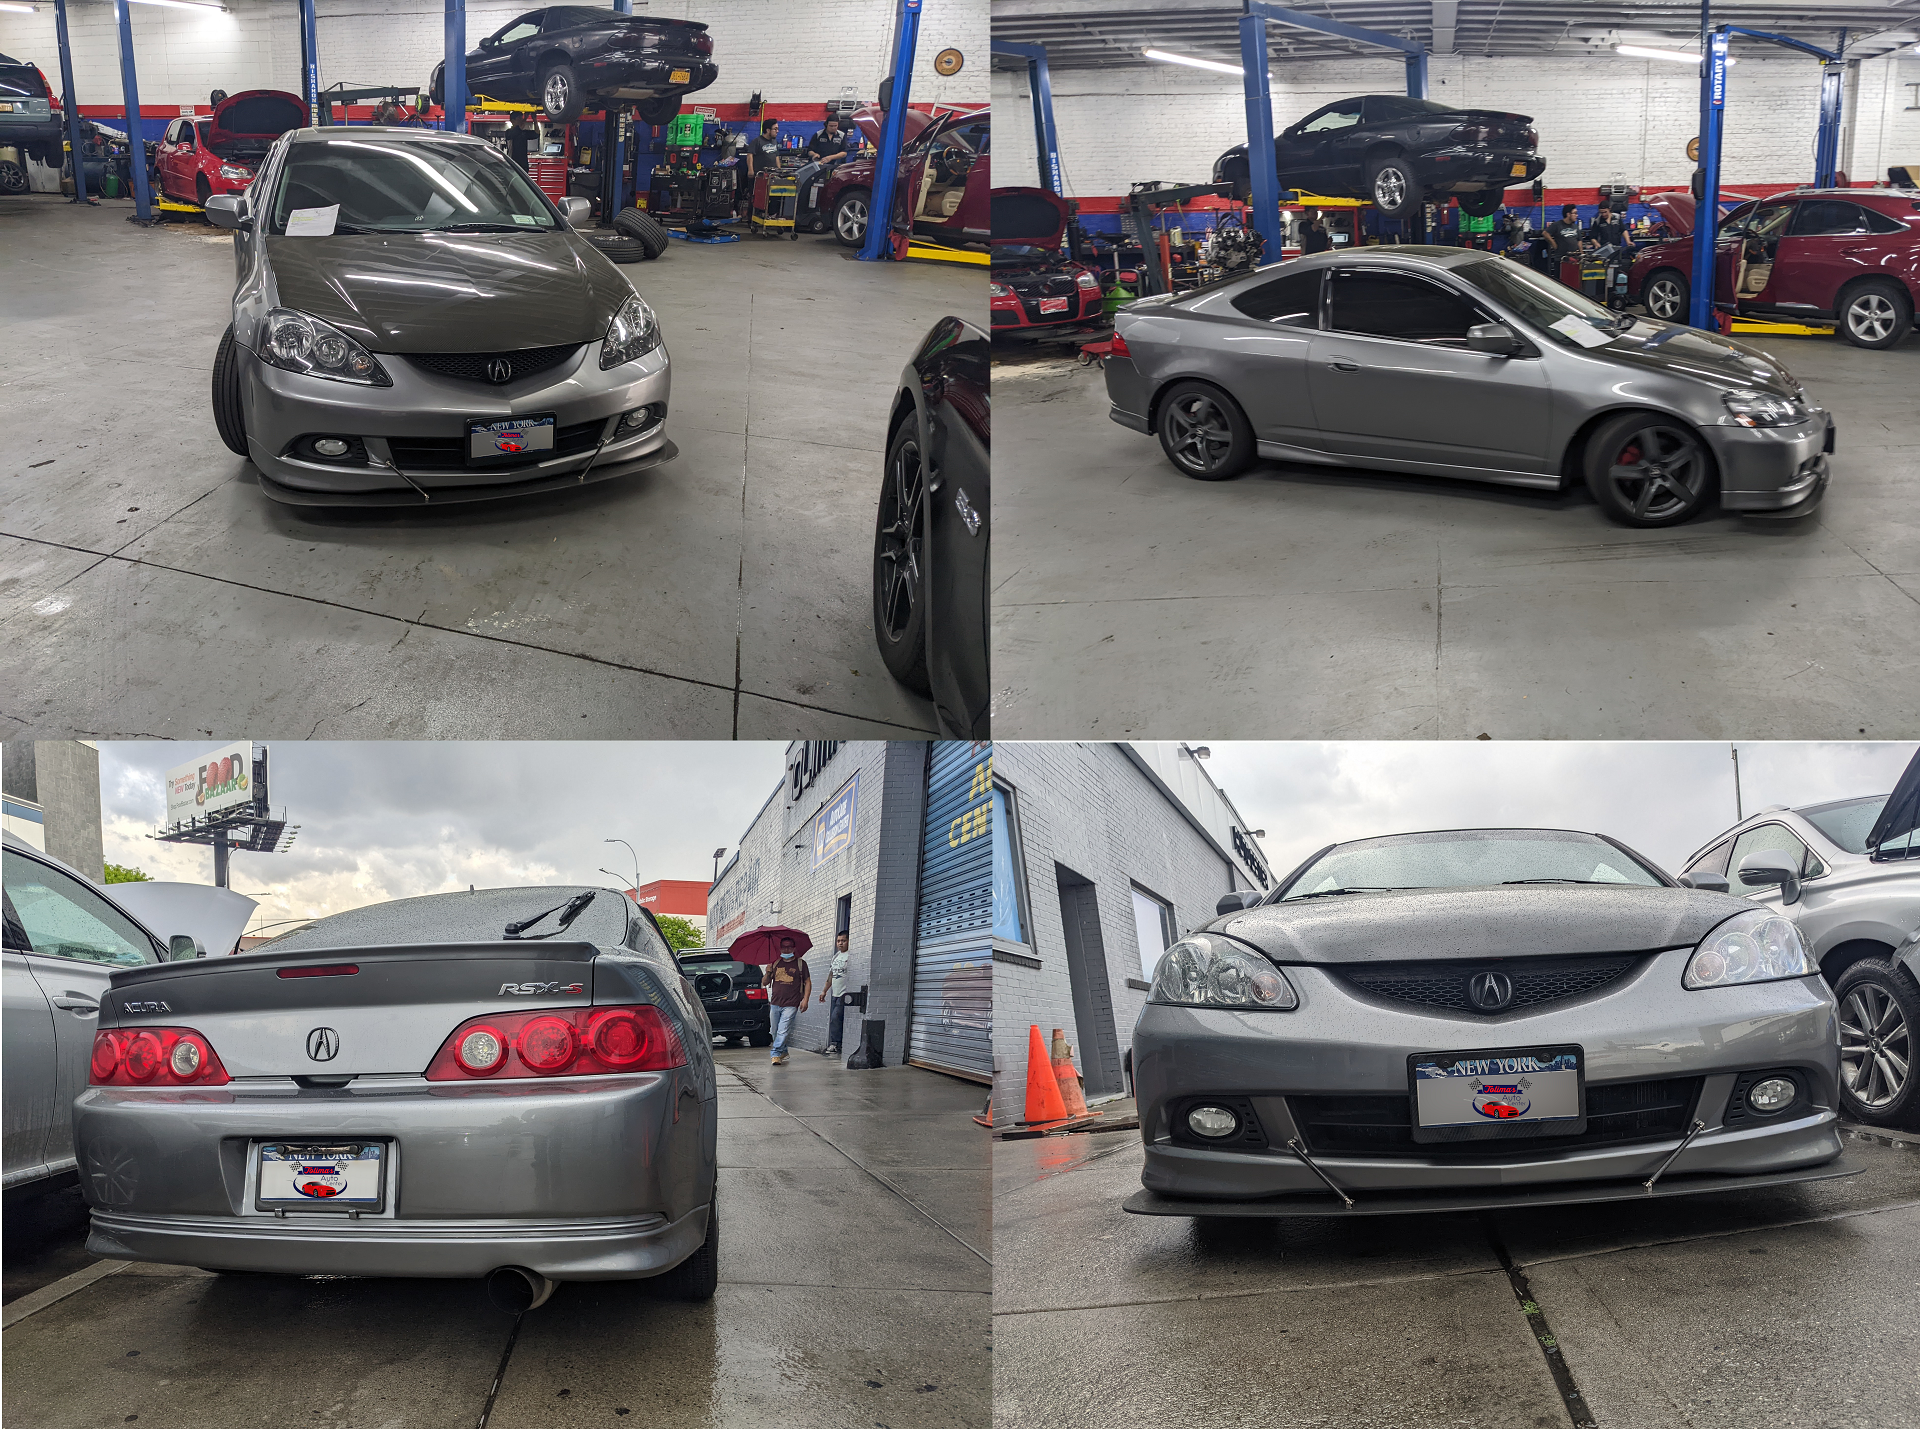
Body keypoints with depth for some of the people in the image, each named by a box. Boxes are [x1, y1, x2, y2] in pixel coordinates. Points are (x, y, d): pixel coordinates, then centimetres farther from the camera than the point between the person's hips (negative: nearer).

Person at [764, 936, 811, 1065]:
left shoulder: (800, 963, 6)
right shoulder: (775, 963, 14)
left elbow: (808, 982, 6)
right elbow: (765, 983, 17)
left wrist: (805, 999, -4)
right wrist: (768, 973, -4)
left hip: (791, 1004, -4)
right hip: (775, 1003, 4)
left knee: (783, 1031, -13)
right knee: (775, 1031, 9)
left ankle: (776, 1054, -13)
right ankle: (784, 1052, 27)